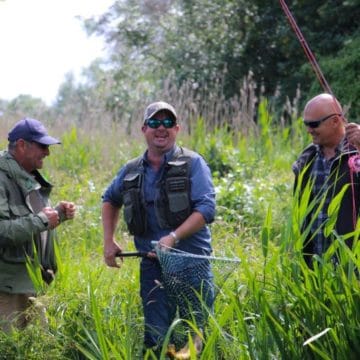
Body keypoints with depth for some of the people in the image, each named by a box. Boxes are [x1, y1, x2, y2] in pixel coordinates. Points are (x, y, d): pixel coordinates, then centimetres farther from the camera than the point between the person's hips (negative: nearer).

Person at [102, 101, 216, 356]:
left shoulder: (193, 164, -3)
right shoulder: (131, 171, 10)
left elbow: (206, 209, -14)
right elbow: (110, 200, 29)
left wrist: (173, 237, -24)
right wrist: (109, 241, 18)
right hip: (153, 264, 3)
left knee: (197, 336, 0)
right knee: (156, 339, 3)